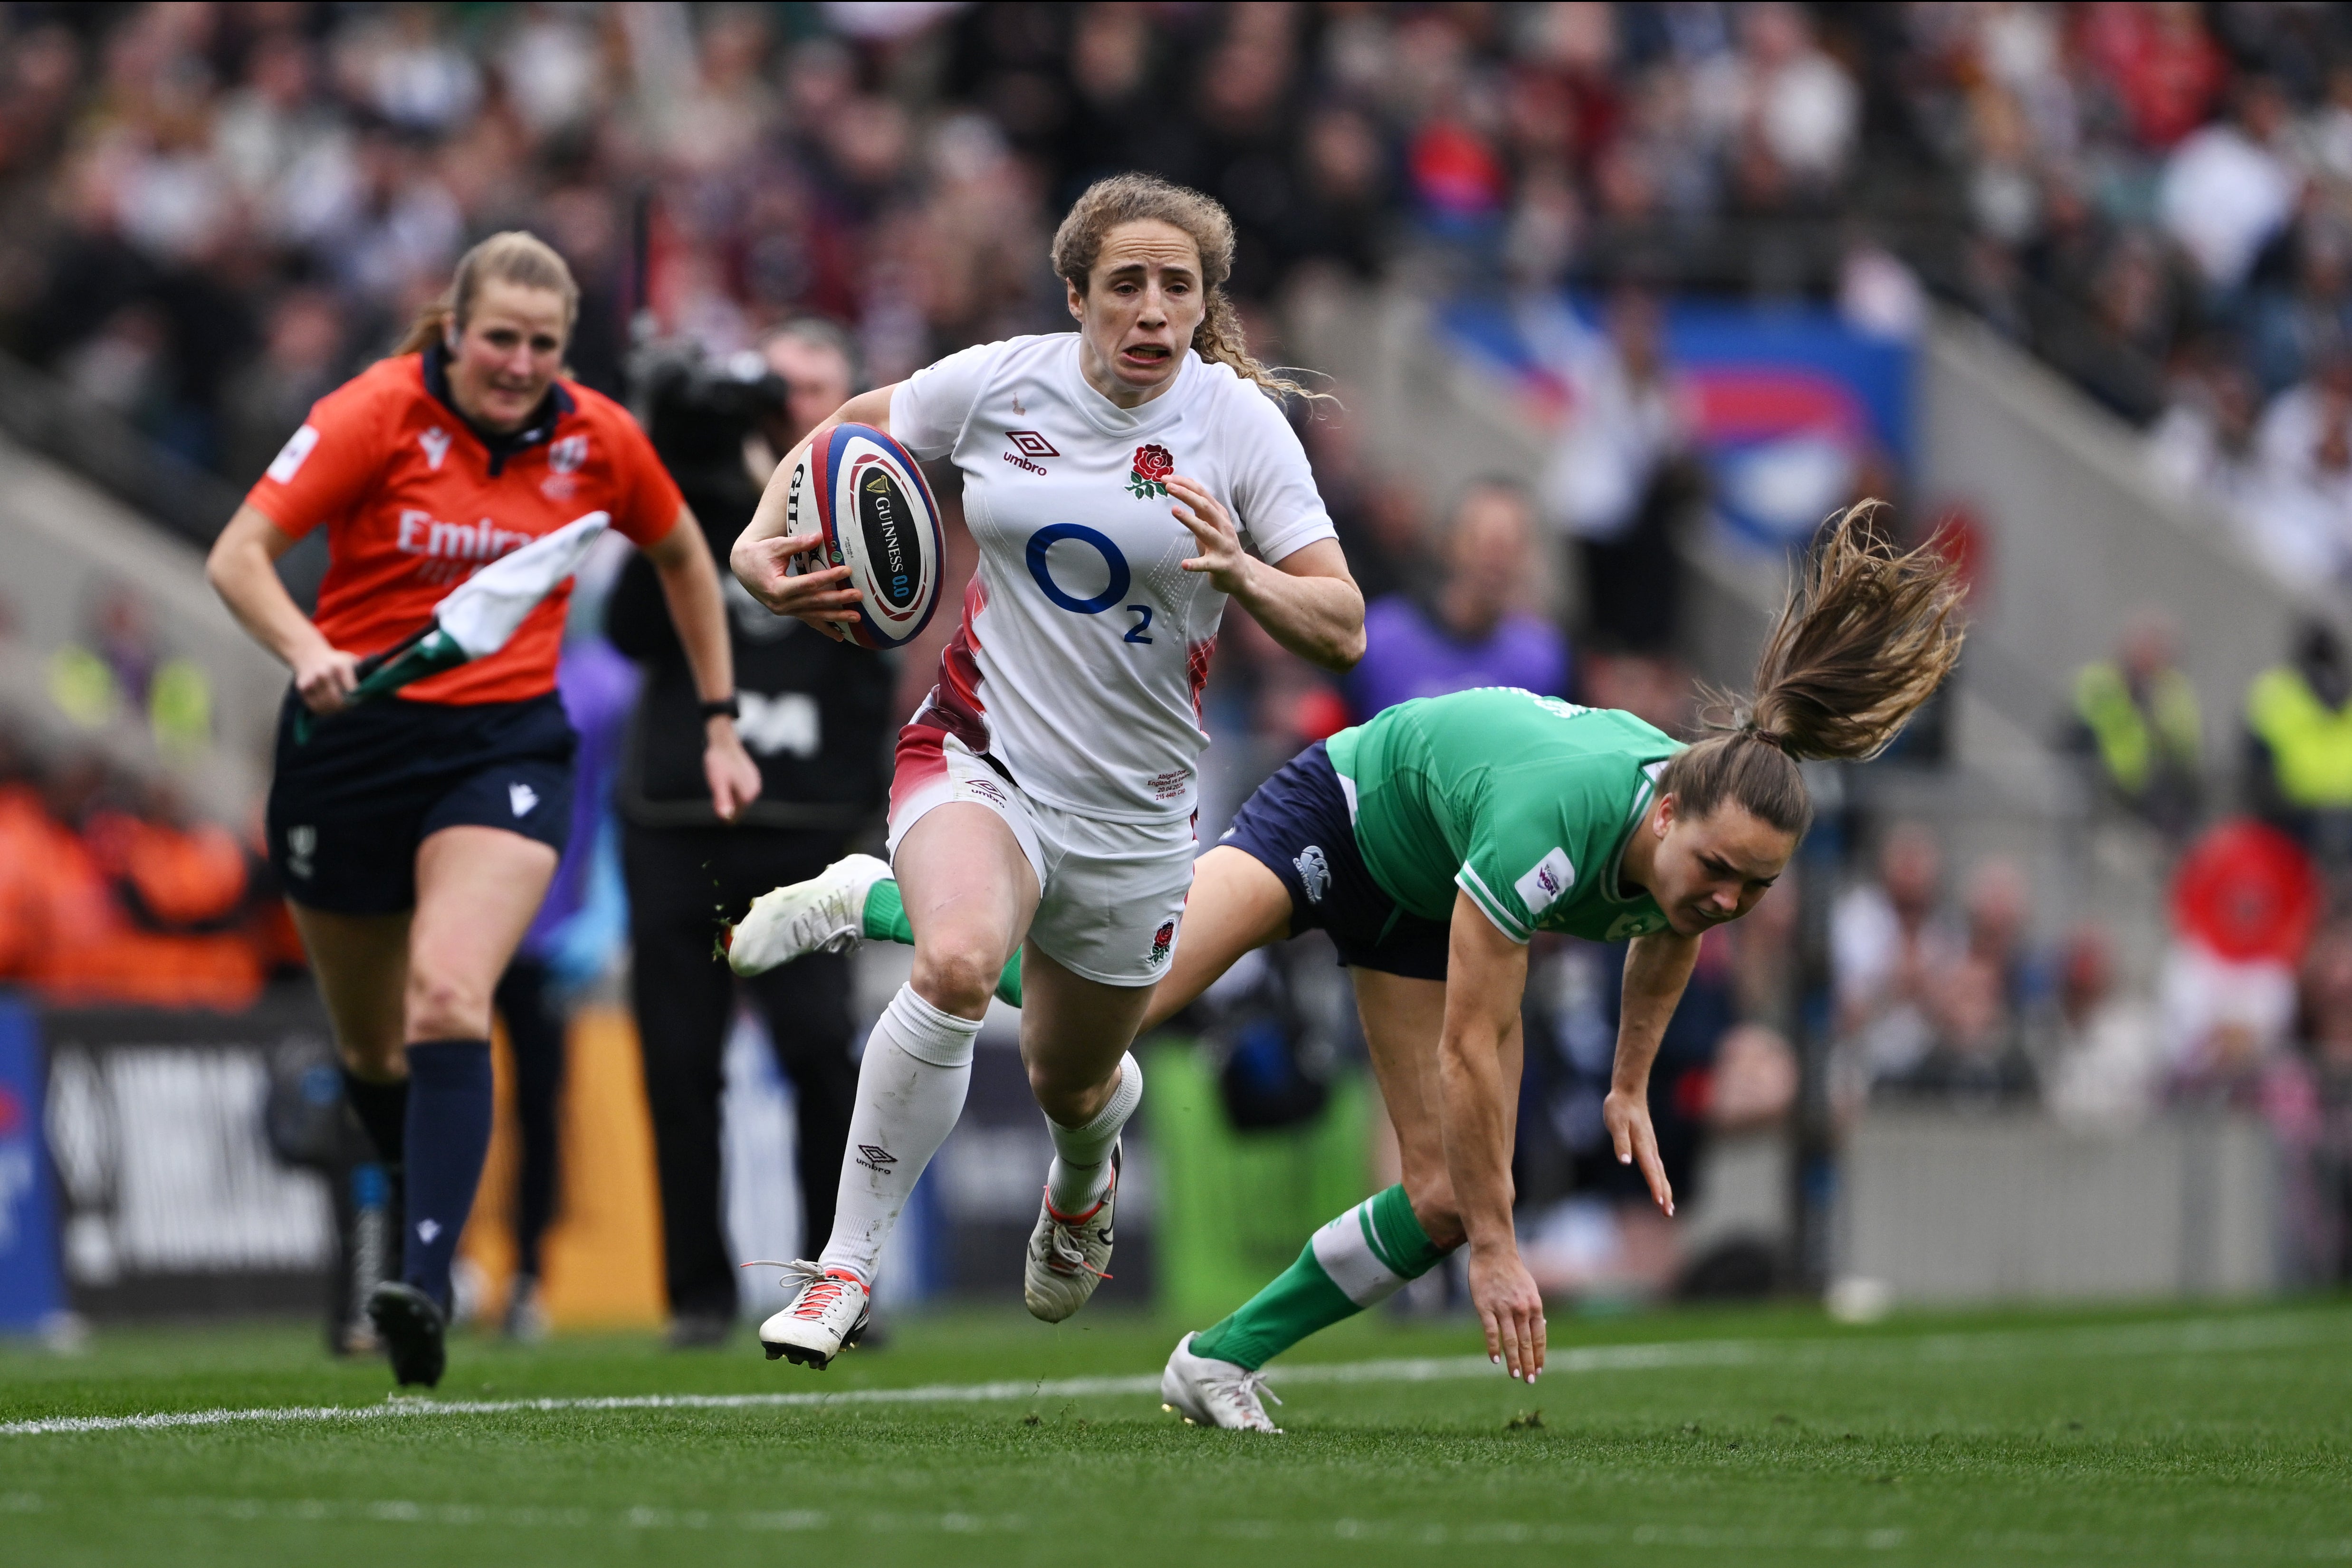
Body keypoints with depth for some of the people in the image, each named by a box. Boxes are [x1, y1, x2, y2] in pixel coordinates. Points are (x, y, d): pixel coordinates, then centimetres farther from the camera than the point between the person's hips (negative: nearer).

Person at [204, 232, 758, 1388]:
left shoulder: (597, 442, -3)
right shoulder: (377, 415, -11)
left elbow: (682, 558, 17)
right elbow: (237, 555, -16)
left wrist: (720, 725, 16)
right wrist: (308, 650, -36)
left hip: (506, 748, 0)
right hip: (351, 739, 1)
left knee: (449, 996, -25)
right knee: (368, 1043, 13)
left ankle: (426, 1286, -31)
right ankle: (426, 1209, 42)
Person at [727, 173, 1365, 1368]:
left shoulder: (1238, 421, -9)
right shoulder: (999, 384, -7)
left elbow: (1341, 631, -11)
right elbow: (848, 434, 13)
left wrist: (1239, 573, -30)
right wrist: (761, 540, -3)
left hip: (1133, 808, 1)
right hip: (981, 754, -1)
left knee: (1071, 1081, 18)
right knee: (955, 964, -33)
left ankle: (1083, 1178, 59)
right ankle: (844, 1267, -23)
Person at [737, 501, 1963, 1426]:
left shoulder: (1717, 843, -23)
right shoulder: (1555, 825, -43)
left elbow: (1668, 936, 6)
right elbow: (1473, 1048, -36)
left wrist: (1630, 1087, 8)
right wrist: (1498, 1248, -31)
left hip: (1428, 903, 7)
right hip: (1345, 810, -7)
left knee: (1442, 1199, -5)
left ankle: (1223, 1360, 12)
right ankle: (873, 903, -1)